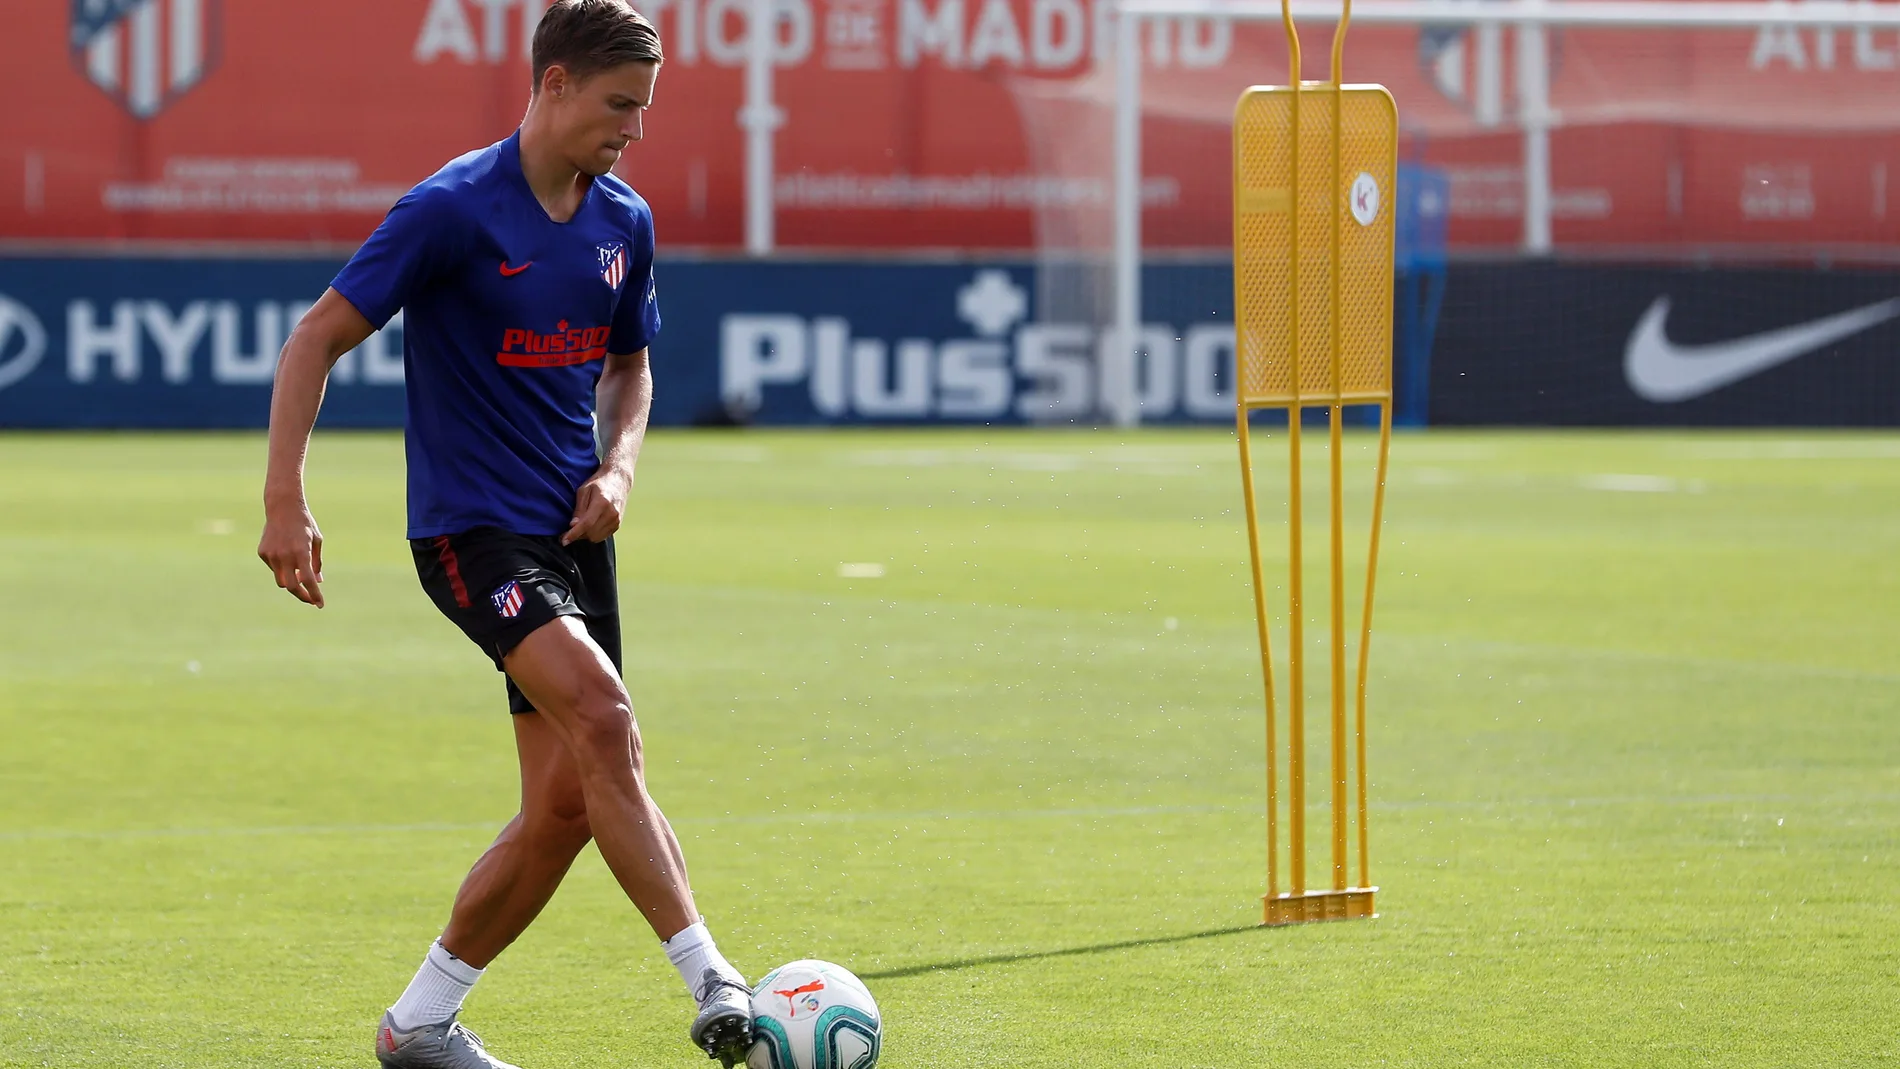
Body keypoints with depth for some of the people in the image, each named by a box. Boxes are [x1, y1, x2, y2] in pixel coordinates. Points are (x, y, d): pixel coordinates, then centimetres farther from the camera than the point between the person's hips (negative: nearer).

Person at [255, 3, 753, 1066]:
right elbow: (319, 338, -9)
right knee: (602, 716, -27)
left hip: (573, 532, 7)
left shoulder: (625, 222, 8)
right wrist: (286, 499, -17)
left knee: (564, 805, 2)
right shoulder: (454, 209, -12)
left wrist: (619, 468, 4)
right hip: (471, 528, -7)